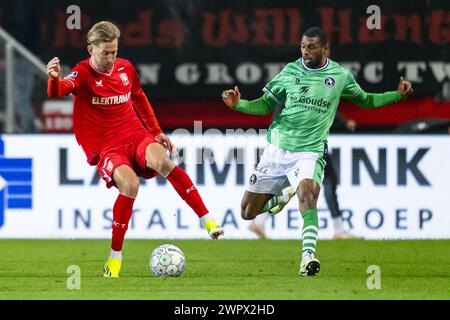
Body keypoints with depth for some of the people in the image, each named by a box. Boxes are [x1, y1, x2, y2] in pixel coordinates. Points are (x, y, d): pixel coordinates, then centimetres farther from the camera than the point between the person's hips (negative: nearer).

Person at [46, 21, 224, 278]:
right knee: (130, 184, -32)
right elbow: (58, 92, -29)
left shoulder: (125, 68, 8)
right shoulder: (83, 74, -8)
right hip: (106, 147, -3)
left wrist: (156, 131, 24)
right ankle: (115, 255, -16)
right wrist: (54, 78, -53)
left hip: (135, 135, 3)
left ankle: (207, 219, -22)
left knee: (162, 161, -31)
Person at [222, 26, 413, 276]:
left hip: (309, 152, -2)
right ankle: (279, 197, 37)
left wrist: (397, 95, 4)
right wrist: (238, 105, -10)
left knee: (307, 193, -35)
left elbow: (364, 100, 18)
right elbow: (266, 105, 8)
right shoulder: (291, 71, 2)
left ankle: (308, 255, -41)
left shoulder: (340, 75, 2)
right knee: (247, 213, 4)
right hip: (277, 149, 2)